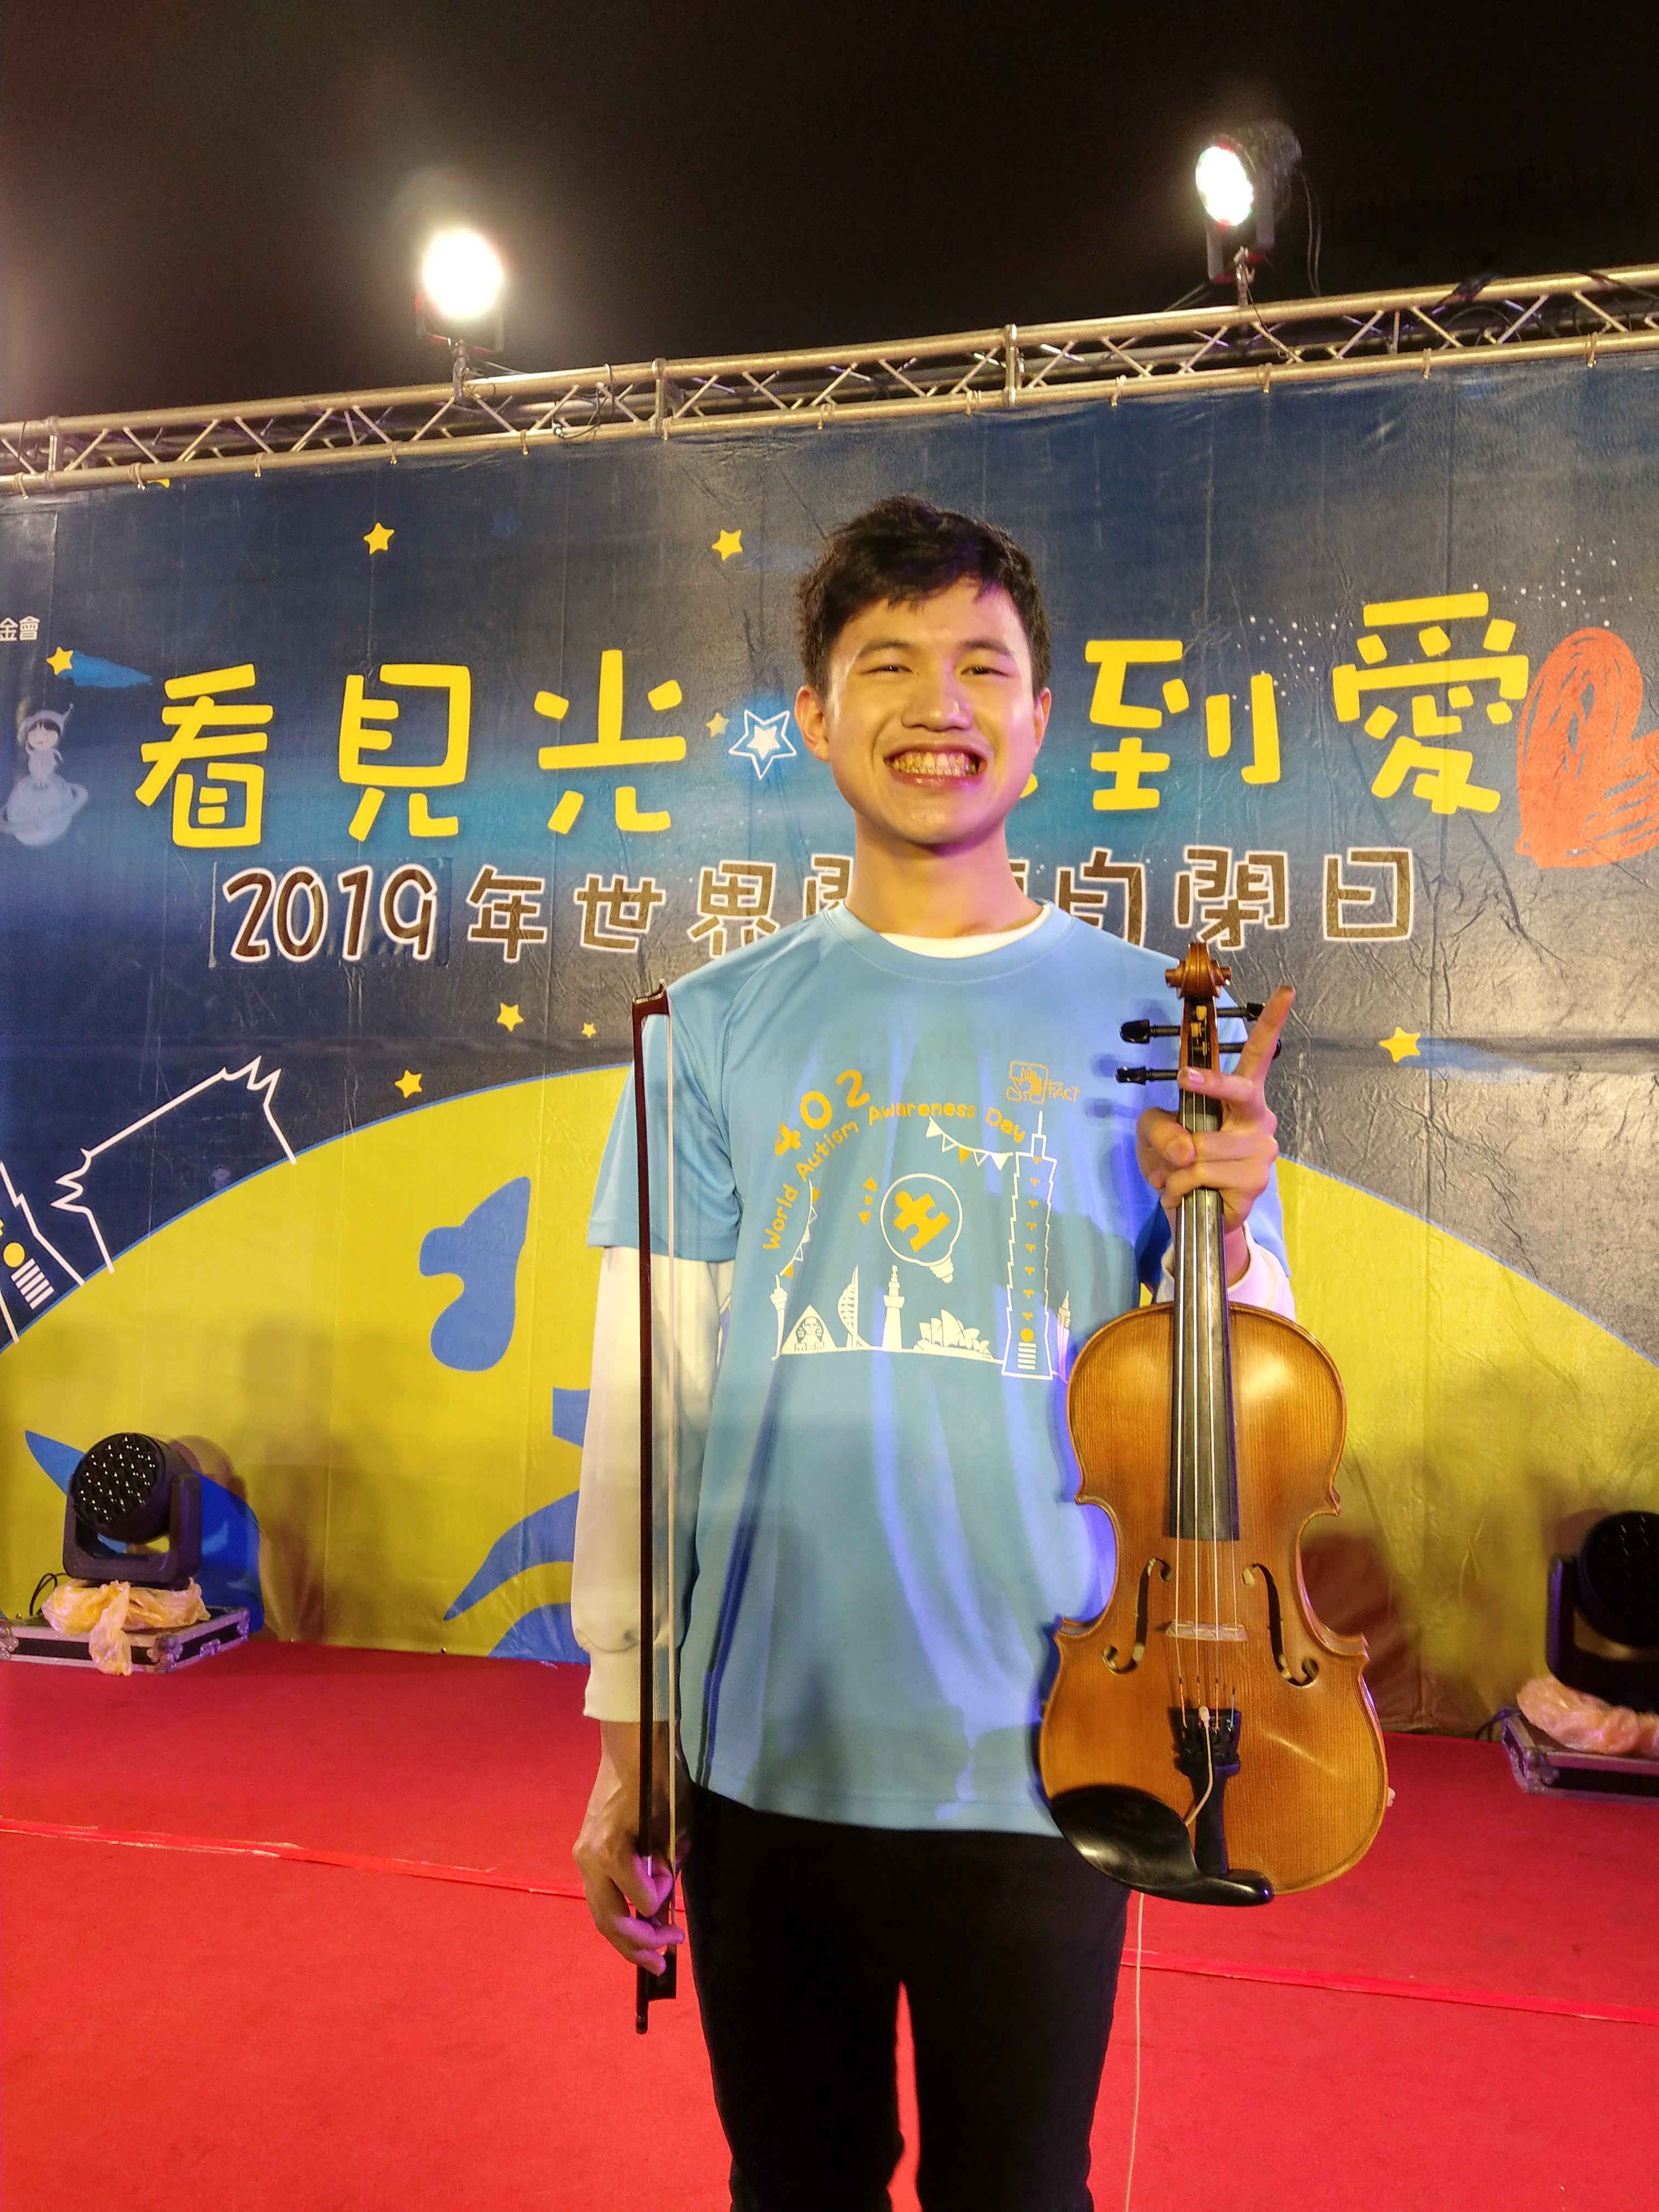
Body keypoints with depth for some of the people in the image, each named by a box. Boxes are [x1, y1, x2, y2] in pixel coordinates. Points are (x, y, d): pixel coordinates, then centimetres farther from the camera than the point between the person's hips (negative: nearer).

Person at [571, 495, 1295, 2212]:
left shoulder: (1159, 1019, -2)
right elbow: (645, 1394, 1)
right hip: (763, 1751, 1)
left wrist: (1230, 1234, -19)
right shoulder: (717, 1026, 0)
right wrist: (622, 1725, 3)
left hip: (1037, 1754, -1)